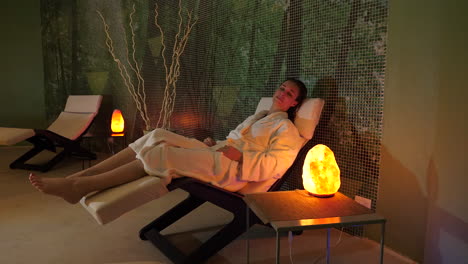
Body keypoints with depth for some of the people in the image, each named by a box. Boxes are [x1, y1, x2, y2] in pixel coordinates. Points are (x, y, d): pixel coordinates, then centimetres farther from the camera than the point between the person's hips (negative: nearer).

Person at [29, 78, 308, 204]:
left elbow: (274, 165, -11)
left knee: (162, 154, -24)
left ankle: (81, 186, -24)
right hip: (216, 155, 8)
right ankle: (79, 176, -19)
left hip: (233, 168, -8)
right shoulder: (258, 116, 29)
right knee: (159, 136, -13)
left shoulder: (287, 130, 3)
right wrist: (214, 143, 10)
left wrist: (239, 156, -18)